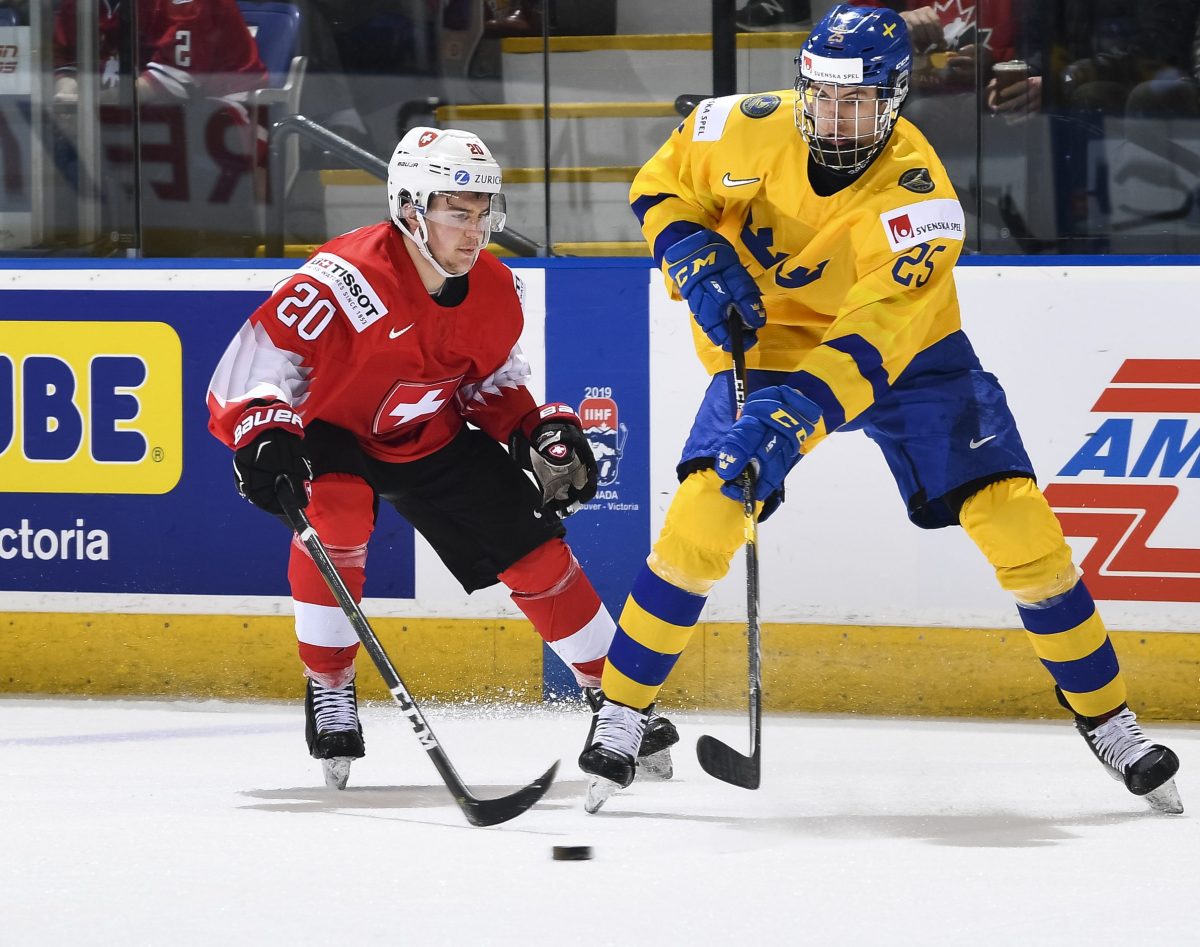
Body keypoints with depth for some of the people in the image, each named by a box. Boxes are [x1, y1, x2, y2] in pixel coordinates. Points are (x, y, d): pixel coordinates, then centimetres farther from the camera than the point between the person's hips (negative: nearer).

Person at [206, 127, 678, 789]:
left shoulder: (497, 292, -11)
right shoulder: (350, 278, -34)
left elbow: (493, 380, 9)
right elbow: (259, 358, -35)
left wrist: (540, 430, -5)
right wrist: (261, 433, -50)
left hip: (433, 436, 5)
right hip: (332, 429, -5)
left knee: (531, 546, -1)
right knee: (339, 511, -35)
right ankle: (328, 690, -17)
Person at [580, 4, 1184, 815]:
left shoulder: (919, 200, -30)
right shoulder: (753, 132, -21)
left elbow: (869, 344, -38)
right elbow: (663, 185, -2)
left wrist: (795, 418, -52)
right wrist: (697, 262, -21)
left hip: (904, 350, -1)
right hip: (765, 346, 1)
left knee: (1016, 521, -11)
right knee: (702, 515, -20)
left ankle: (1106, 717, 6)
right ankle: (621, 711, -4)